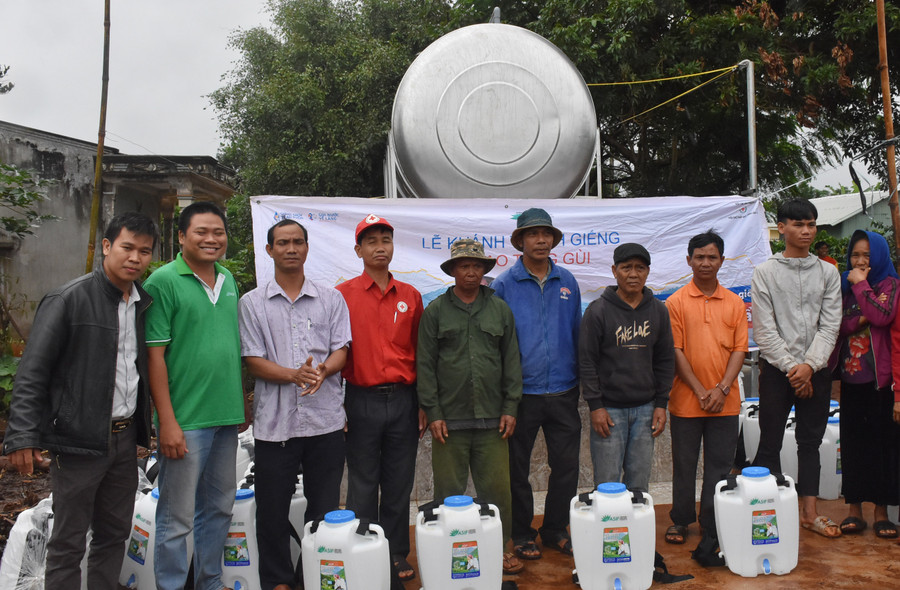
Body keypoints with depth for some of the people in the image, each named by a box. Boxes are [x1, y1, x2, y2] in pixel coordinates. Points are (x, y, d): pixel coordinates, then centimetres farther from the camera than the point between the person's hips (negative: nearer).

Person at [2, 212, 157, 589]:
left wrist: (147, 426, 11)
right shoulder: (69, 300, -11)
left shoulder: (145, 304, 7)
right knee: (68, 543, 6)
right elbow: (32, 374, -12)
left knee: (115, 533, 17)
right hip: (79, 441, -6)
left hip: (125, 439, 6)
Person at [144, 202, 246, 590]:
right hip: (186, 420, -7)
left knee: (219, 508, 18)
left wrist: (241, 404, 14)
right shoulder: (164, 281, -9)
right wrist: (168, 422, -16)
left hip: (226, 417, 7)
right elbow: (154, 355, -12)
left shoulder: (229, 280, 11)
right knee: (177, 518, 3)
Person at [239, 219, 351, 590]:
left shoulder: (331, 298, 8)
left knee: (325, 508, 9)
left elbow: (341, 350, 3)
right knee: (272, 508, 8)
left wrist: (322, 370, -19)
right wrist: (294, 374, -19)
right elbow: (253, 360, -2)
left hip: (325, 419, 1)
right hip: (275, 421, -1)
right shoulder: (252, 303, 5)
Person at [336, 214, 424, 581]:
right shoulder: (343, 295, -1)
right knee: (363, 485, 8)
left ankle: (397, 555, 26)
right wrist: (337, 406, -5)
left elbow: (419, 354, 10)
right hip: (362, 402, -2)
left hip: (403, 400, 3)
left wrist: (423, 405, 8)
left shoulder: (410, 296, 8)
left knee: (399, 485, 12)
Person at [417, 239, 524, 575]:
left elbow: (512, 361, 10)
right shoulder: (436, 311, 4)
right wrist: (433, 412, -3)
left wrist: (510, 408, 4)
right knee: (449, 492, 6)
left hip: (492, 420, 1)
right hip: (450, 420, -1)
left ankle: (500, 547, 22)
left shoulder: (500, 309, 9)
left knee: (497, 489, 5)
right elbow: (425, 365, 2)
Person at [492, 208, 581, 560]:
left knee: (567, 466, 9)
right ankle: (522, 534, 26)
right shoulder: (504, 285, -3)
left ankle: (555, 530, 28)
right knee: (518, 469, 9)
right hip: (522, 393, -3)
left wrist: (581, 380, 10)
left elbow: (577, 333, 13)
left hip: (563, 392, 3)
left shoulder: (567, 282, 7)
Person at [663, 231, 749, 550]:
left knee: (720, 465, 8)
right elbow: (676, 351, -5)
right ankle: (680, 520, 25)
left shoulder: (735, 303, 6)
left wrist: (722, 389, -10)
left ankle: (713, 527, 21)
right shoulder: (676, 302, -2)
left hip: (725, 401, 2)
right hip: (686, 400, -2)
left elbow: (739, 348, 3)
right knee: (683, 465, 9)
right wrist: (701, 392, -11)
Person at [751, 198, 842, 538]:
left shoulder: (828, 273, 7)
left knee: (810, 443, 11)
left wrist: (809, 365, -12)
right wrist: (791, 368, -11)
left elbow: (829, 326, 0)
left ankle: (809, 513, 21)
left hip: (815, 370, 3)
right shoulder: (765, 273, -1)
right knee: (770, 444, 1)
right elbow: (764, 330, -6)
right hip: (776, 370, -3)